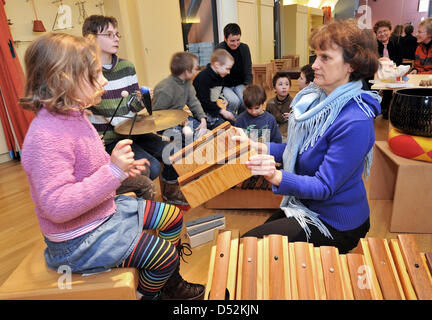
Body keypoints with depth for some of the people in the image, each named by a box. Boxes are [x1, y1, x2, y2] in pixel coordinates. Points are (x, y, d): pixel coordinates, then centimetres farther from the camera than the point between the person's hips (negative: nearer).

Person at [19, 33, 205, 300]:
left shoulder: (75, 116, 2)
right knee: (165, 255, -7)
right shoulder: (46, 136, -30)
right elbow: (56, 206, -34)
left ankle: (171, 284, 35)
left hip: (107, 210, 10)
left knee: (173, 217, 14)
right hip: (80, 241, -9)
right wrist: (114, 171, -36)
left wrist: (123, 168, 0)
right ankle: (148, 295, 27)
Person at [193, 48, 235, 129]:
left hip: (217, 107, 9)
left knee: (235, 119, 1)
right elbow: (204, 102, -23)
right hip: (204, 111, -9)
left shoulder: (219, 76, 9)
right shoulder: (203, 78, -22)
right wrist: (222, 111, -22)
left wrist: (222, 100, 1)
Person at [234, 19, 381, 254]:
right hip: (304, 206, 8)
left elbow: (324, 187, -28)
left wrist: (277, 177, -44)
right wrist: (256, 147, -9)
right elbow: (295, 149, 5)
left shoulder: (355, 122, -29)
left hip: (336, 226, -8)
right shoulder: (314, 99, -3)